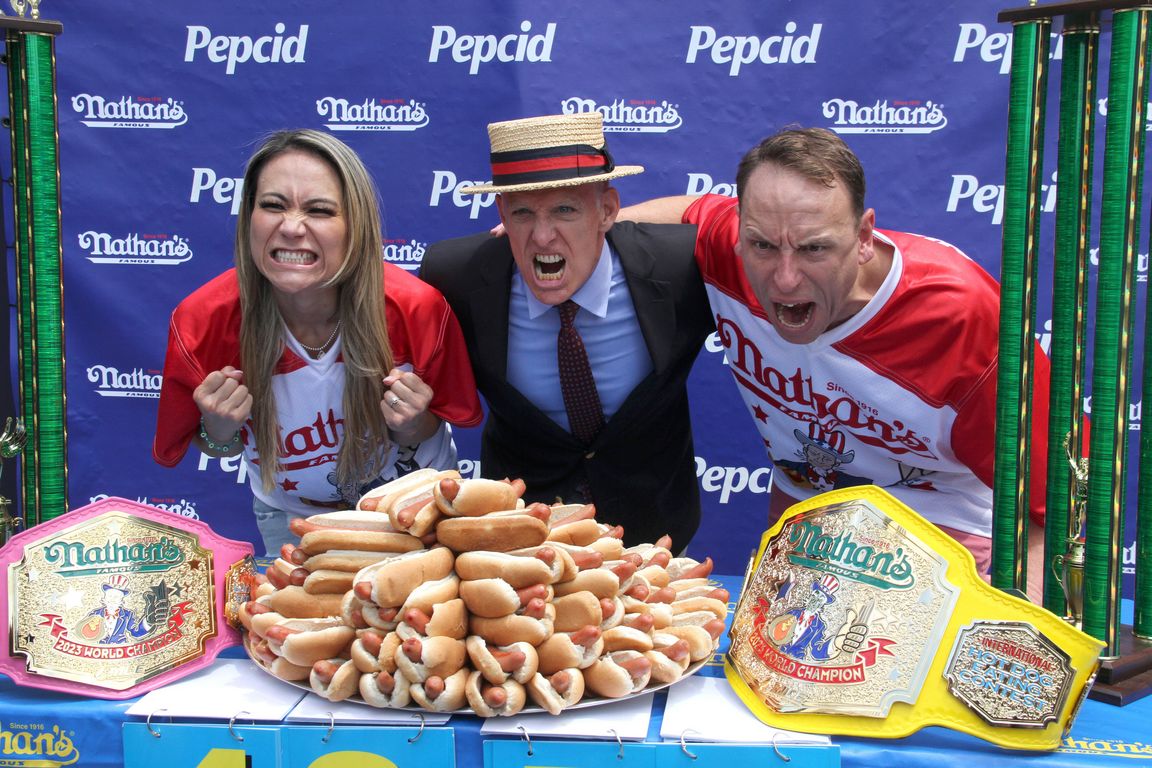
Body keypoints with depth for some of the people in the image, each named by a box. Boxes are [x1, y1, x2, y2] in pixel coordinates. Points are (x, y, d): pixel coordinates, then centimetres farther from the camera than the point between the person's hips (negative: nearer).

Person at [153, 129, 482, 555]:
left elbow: (432, 431, -10)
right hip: (292, 516, 0)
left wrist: (412, 427, -32)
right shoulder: (202, 323, -27)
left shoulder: (419, 309, -29)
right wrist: (220, 428, -30)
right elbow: (218, 449, -8)